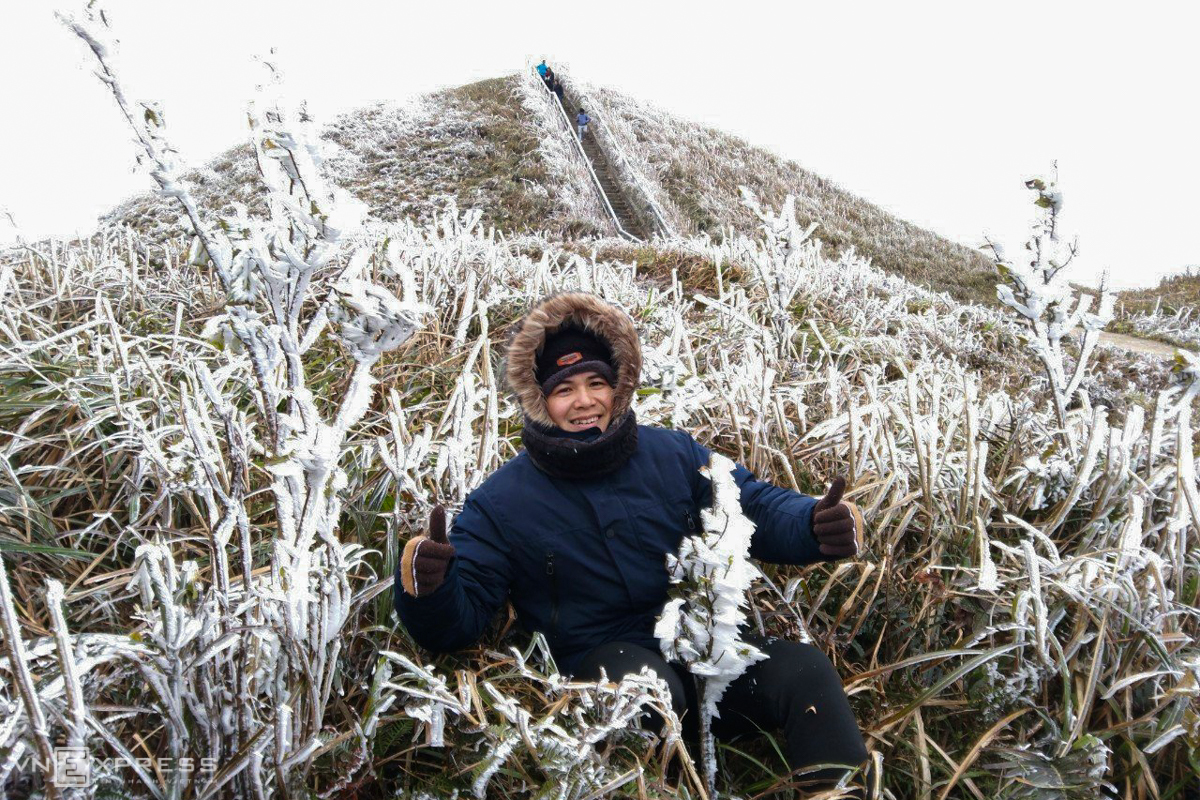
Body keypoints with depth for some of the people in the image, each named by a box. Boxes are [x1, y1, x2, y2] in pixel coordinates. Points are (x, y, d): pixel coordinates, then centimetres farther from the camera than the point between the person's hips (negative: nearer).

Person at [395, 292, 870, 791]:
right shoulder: (500, 503, -1)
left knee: (808, 671, -21)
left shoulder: (673, 454, 5)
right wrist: (424, 582, -30)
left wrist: (820, 525, -17)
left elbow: (758, 509, 7)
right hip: (602, 667, -2)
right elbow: (458, 616, -4)